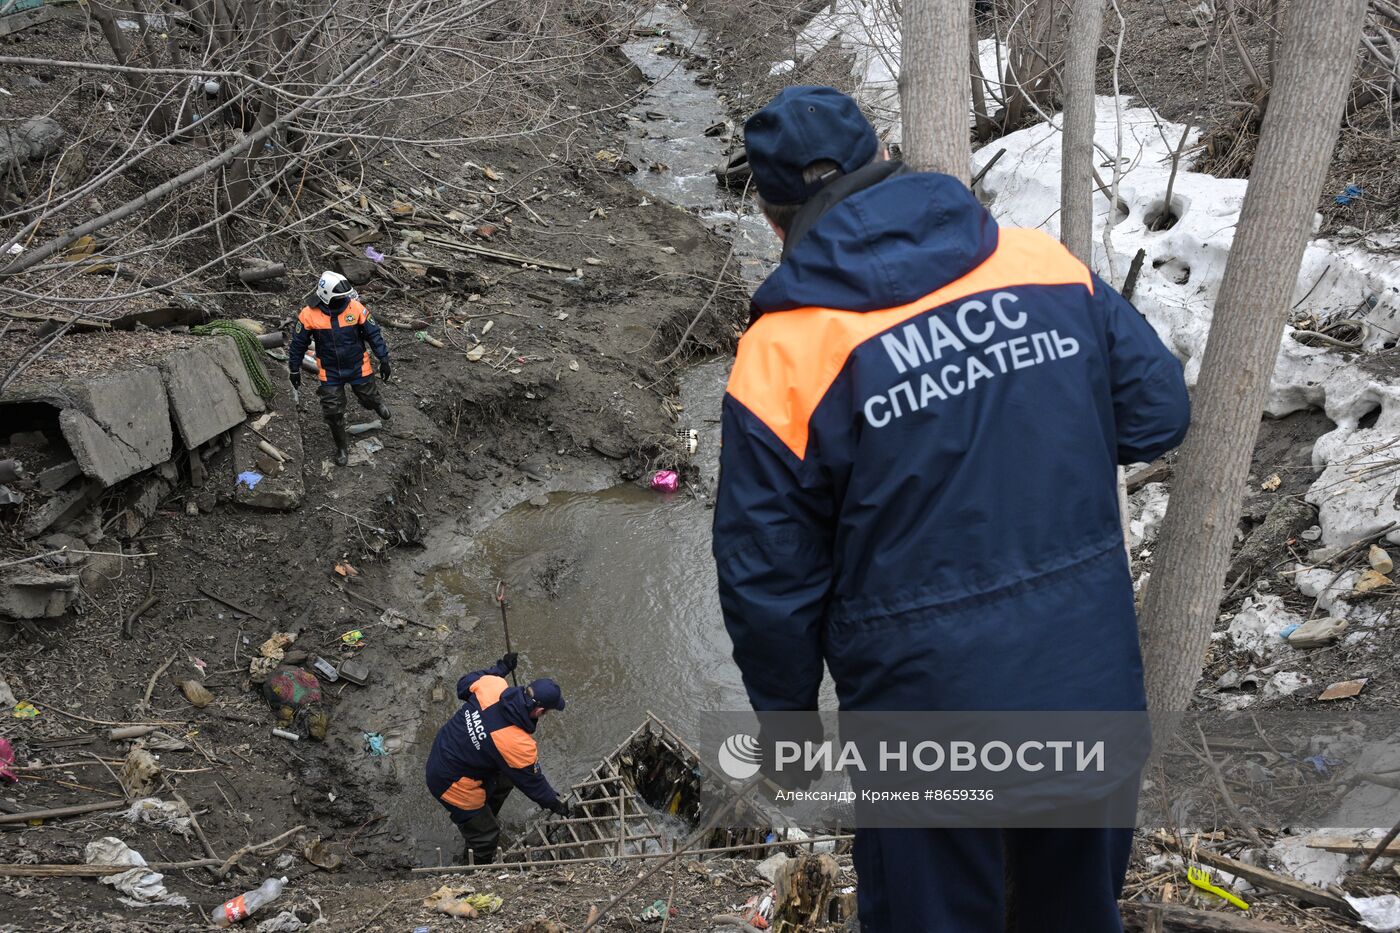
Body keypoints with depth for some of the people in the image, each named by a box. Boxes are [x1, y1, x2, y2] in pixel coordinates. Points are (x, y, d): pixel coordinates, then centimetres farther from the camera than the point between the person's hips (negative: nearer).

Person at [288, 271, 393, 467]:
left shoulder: (355, 308, -19)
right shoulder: (309, 315, -19)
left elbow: (374, 333, -8)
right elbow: (298, 344, -5)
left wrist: (384, 360, -5)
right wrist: (294, 371, 3)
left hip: (358, 368, 1)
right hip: (330, 373, 0)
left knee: (369, 399, 18)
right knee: (333, 413, 3)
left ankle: (377, 404, 57)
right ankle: (342, 447, 26)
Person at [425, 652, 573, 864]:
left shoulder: (493, 686, -20)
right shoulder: (518, 745, -31)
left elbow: (465, 684, 4)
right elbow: (531, 781, -12)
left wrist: (500, 668, 15)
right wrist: (556, 805, 6)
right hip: (451, 783, -8)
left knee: (504, 779, 25)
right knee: (486, 836, 12)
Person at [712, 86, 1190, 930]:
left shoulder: (783, 357, -16)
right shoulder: (1050, 267, -5)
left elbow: (769, 576, -10)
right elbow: (1159, 412, 4)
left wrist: (785, 711, 6)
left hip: (930, 711, -4)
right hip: (1097, 682, 4)